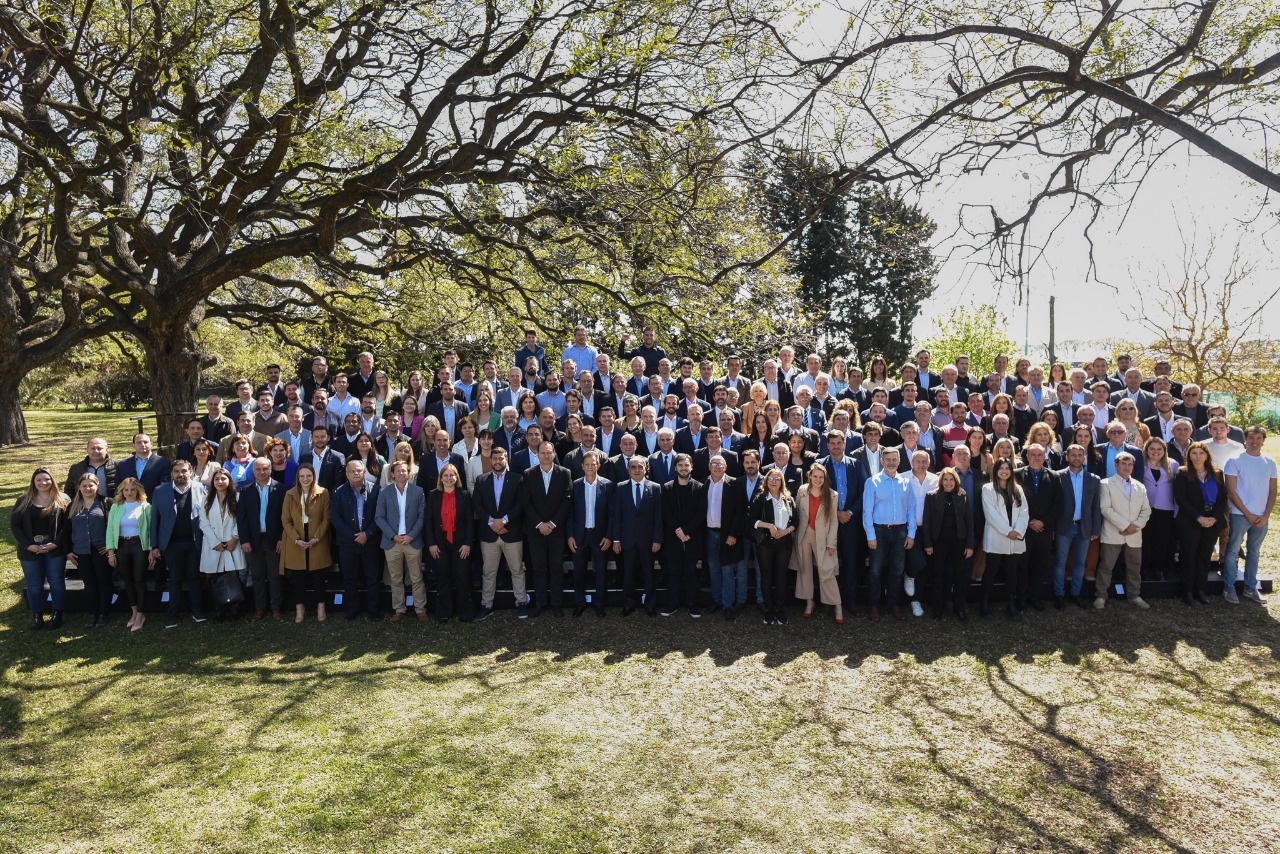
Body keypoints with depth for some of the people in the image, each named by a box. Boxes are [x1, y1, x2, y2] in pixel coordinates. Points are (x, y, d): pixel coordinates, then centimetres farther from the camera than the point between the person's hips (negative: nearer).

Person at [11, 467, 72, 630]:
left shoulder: (63, 500, -1)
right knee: (34, 584, 9)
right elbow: (14, 525, 1)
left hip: (55, 549, -2)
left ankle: (57, 615, 14)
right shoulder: (23, 501, 4)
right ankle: (37, 616, 19)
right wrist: (28, 545, -11)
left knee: (57, 582, 3)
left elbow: (67, 525, -5)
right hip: (30, 550, 2)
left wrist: (55, 544, -16)